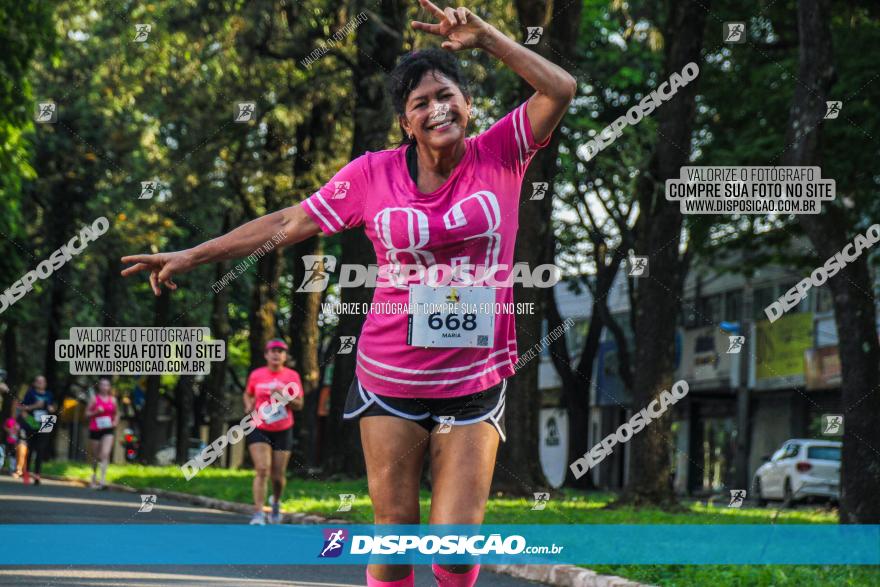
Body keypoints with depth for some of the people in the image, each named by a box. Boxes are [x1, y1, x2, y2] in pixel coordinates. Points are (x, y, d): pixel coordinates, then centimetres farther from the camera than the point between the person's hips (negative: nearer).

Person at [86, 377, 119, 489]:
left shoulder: (113, 400, 8)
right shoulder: (95, 399, 1)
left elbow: (116, 414, 21)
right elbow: (87, 414, 2)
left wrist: (115, 422, 2)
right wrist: (96, 412, -15)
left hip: (108, 430, 0)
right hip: (95, 429, 0)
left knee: (105, 454, -17)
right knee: (95, 456, 11)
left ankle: (103, 480, -24)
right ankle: (94, 477, 33)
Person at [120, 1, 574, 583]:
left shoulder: (500, 155, -3)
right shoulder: (372, 174, -3)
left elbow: (560, 89, -12)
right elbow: (290, 222, 3)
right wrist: (192, 255, 4)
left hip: (476, 382, -1)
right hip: (392, 378, 1)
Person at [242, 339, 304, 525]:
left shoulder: (292, 376, 0)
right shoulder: (256, 375, 1)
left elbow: (299, 405, 0)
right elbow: (248, 394, 18)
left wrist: (285, 397, -18)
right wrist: (249, 405, -3)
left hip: (283, 432, 1)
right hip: (259, 430, -1)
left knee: (278, 476, 5)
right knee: (262, 470, -17)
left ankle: (276, 502, 38)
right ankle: (258, 513, -19)